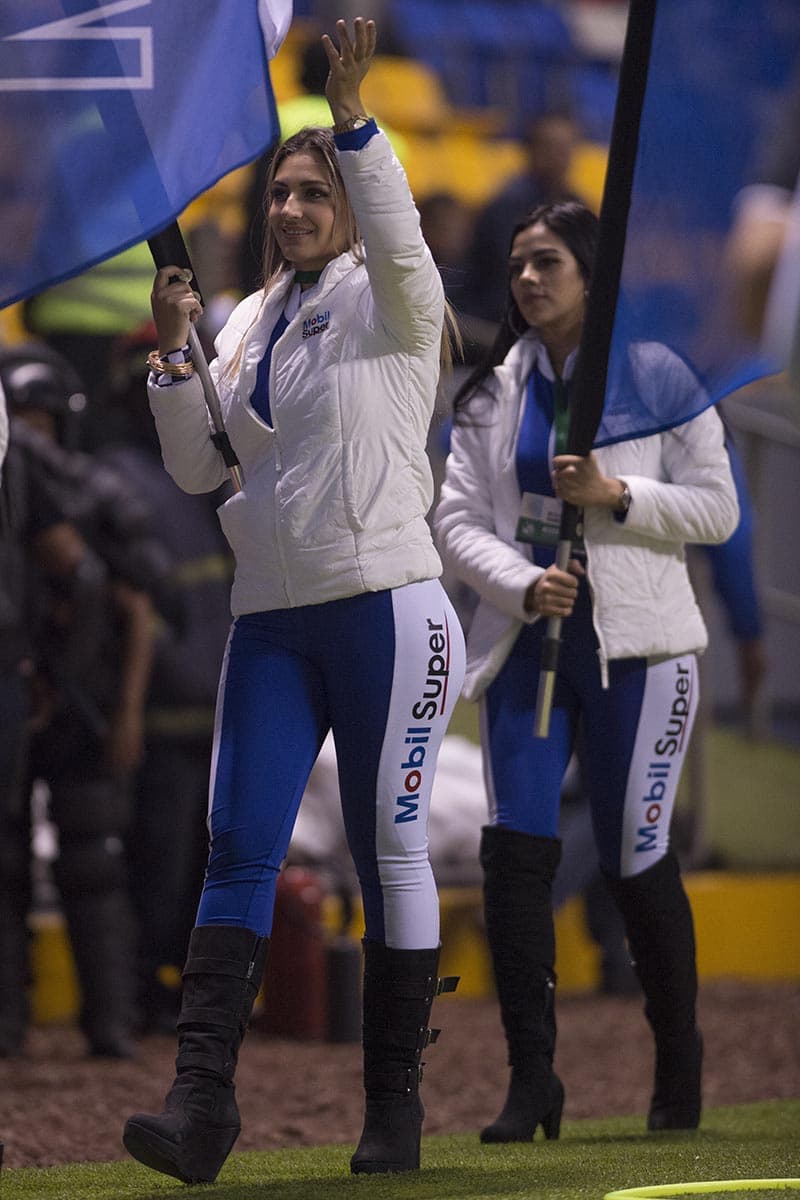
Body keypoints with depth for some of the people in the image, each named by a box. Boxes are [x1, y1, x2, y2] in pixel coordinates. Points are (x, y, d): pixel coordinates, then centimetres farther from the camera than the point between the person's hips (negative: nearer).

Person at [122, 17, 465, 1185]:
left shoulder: (389, 302, -1)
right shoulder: (251, 327, 15)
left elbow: (398, 235, -24)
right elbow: (198, 467, 14)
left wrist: (351, 118, -35)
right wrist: (172, 354, 0)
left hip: (385, 607, -5)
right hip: (270, 617, 5)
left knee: (390, 848, -1)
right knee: (239, 846, -6)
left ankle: (396, 1103, 7)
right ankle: (202, 1097, -14)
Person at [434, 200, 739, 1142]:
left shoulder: (655, 376, 1)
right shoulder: (491, 394, 10)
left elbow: (716, 508, -1)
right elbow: (457, 519, 6)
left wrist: (617, 496, -16)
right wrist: (522, 585, -12)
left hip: (635, 646, -3)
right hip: (526, 641, 3)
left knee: (636, 859, -2)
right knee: (514, 847, -8)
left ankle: (679, 1065, 16)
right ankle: (531, 1078, -4)